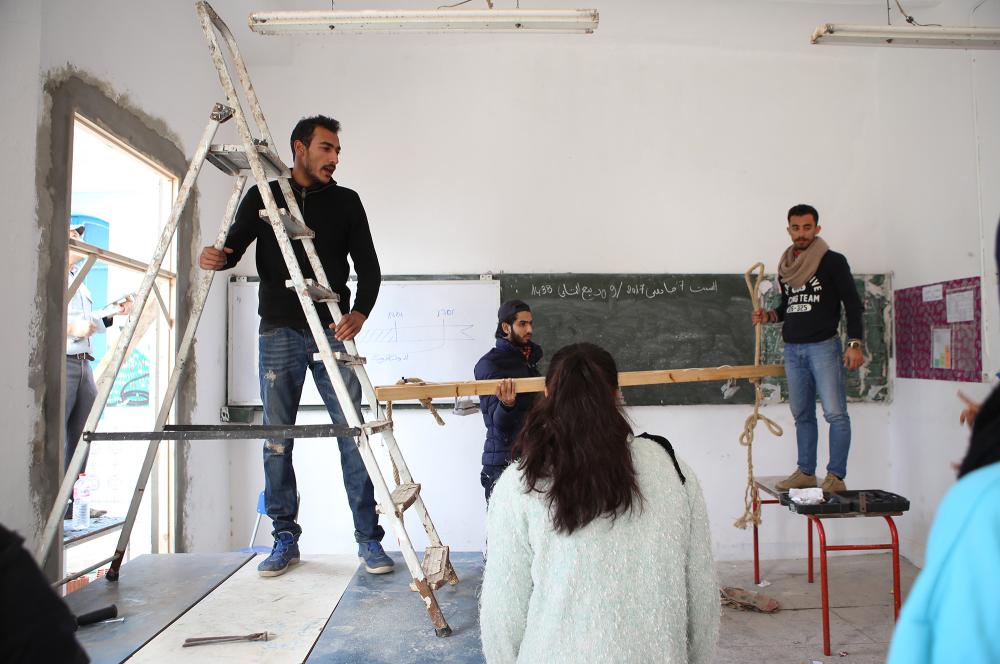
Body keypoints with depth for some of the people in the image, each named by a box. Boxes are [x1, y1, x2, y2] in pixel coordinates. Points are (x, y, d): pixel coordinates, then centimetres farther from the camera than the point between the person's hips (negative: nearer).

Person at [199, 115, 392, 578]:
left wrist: (359, 313, -11)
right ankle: (285, 539, 17)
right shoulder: (263, 197, 11)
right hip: (279, 332, 1)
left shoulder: (346, 201, 11)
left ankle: (369, 539, 5)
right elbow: (235, 246, 7)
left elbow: (368, 267, 7)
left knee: (352, 433, -4)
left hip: (332, 332, 0)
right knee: (276, 439, 4)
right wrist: (216, 257, -18)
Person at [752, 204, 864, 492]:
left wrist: (855, 344, -14)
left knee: (835, 412, -9)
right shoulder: (786, 268, 14)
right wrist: (769, 316, 4)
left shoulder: (833, 261, -3)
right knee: (802, 414, 9)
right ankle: (806, 472, 17)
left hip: (823, 346, -6)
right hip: (792, 349, 6)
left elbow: (853, 304, -5)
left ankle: (836, 476, -2)